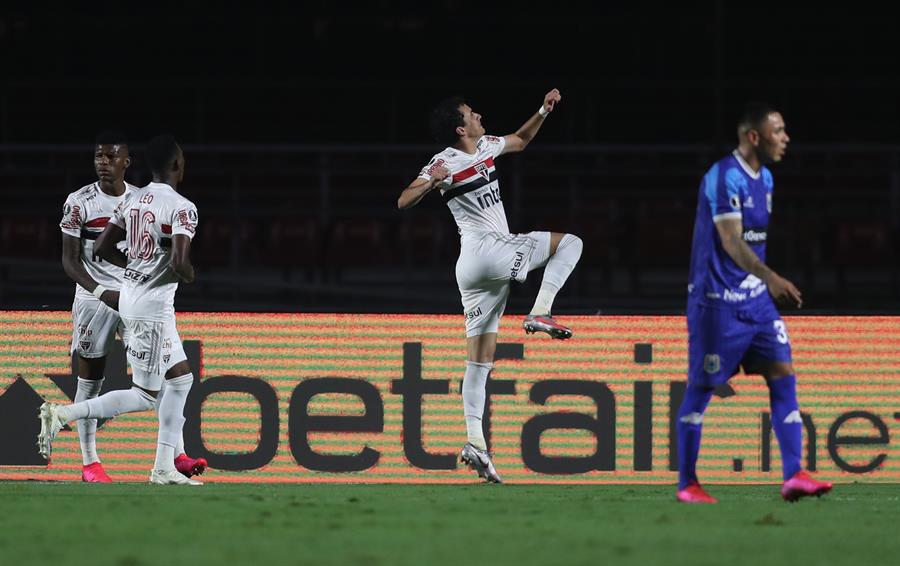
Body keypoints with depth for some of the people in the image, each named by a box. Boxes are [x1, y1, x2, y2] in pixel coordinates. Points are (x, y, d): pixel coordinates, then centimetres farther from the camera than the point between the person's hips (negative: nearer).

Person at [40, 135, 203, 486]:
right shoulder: (181, 208, -16)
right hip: (153, 305, -9)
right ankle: (61, 415, -10)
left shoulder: (131, 200, 7)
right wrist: (189, 275, -3)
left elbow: (102, 248, 10)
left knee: (181, 378, 17)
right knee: (145, 397, -1)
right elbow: (179, 263, -26)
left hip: (130, 295, 9)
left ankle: (164, 468, 16)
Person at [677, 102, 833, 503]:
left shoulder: (764, 178, 11)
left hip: (756, 299, 8)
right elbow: (731, 242, -26)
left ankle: (794, 477, -6)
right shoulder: (724, 177, -17)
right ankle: (687, 484, 10)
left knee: (783, 377, -3)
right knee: (700, 388, 0)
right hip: (718, 300, -8)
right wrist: (771, 278, -37)